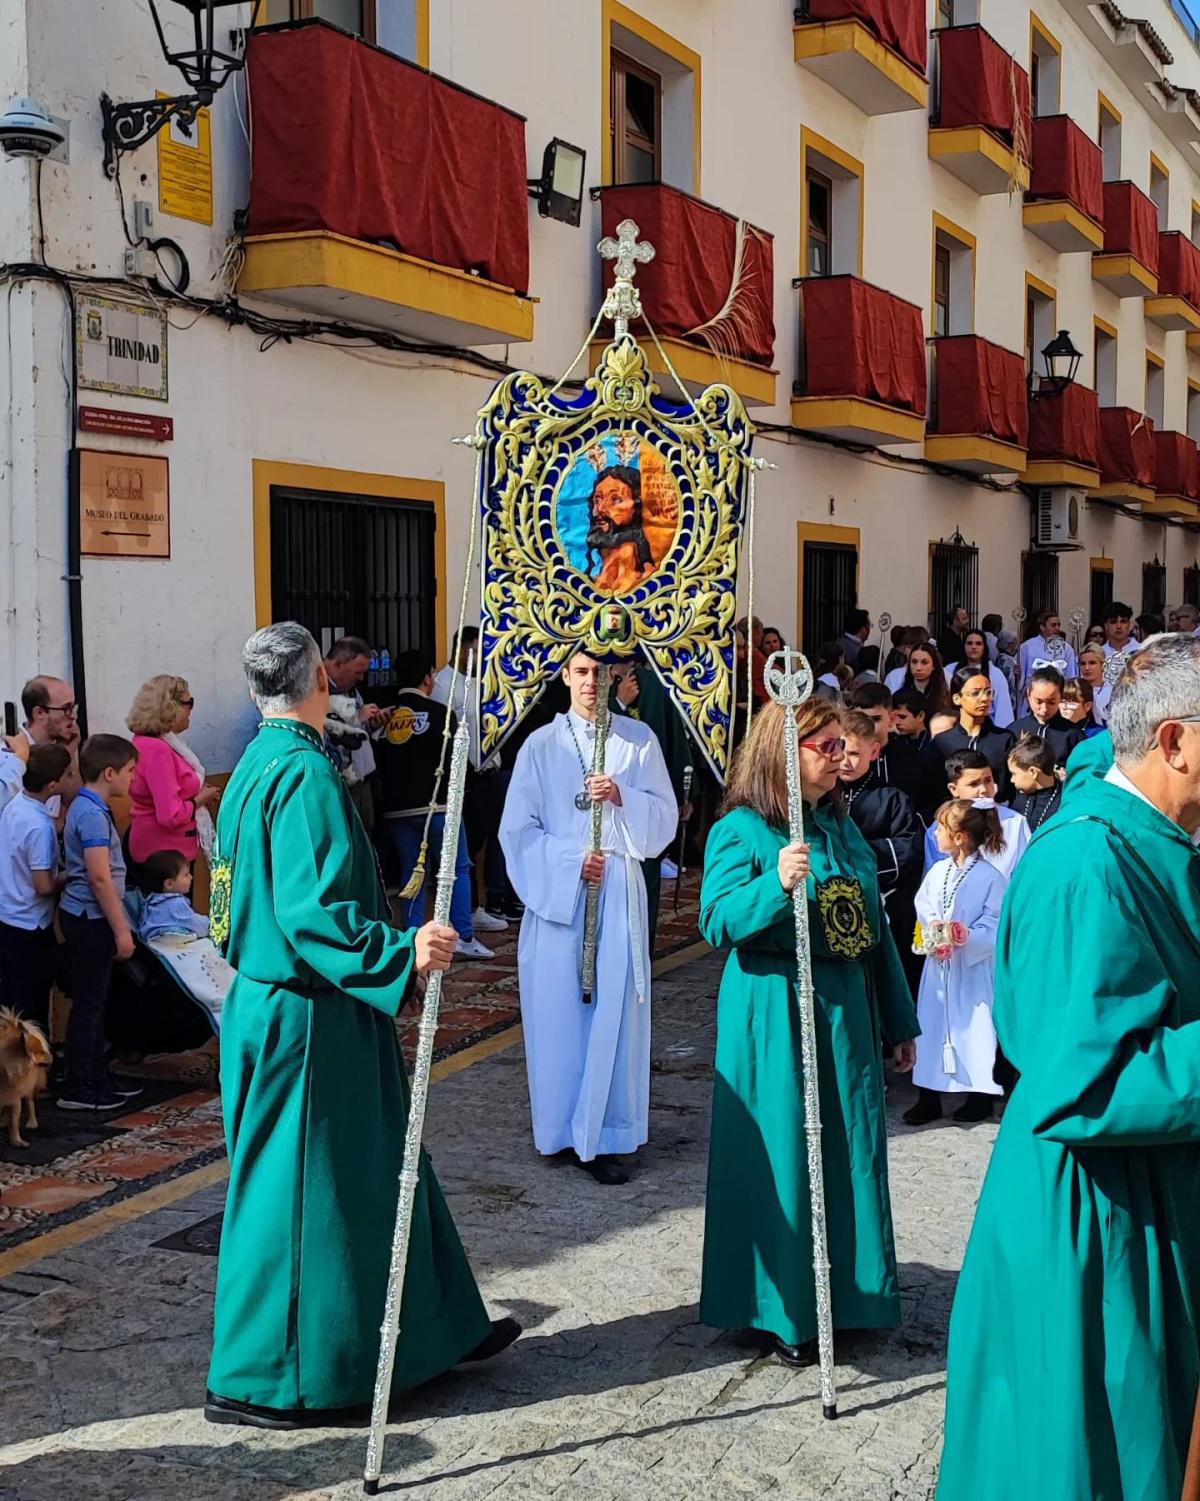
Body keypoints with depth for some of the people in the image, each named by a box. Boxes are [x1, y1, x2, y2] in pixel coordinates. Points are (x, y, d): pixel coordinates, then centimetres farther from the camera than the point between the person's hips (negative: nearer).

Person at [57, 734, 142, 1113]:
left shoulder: (87, 808, 12)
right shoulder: (93, 814, -19)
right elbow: (100, 877, -23)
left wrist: (119, 924, 22)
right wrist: (121, 930, -19)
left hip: (87, 918, 10)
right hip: (90, 920, -10)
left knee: (94, 1002, 16)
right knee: (88, 1004, -2)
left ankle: (97, 1077, 26)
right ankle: (77, 1090, 5)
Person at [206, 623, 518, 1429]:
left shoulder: (258, 765, 10)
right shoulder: (306, 773, -20)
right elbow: (313, 910, -26)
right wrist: (402, 949, -34)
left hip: (271, 997, 10)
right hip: (311, 1018, -10)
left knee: (370, 1169, 17)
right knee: (304, 1183, 1)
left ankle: (435, 1329, 31)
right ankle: (260, 1375, 13)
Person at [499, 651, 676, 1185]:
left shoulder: (639, 739, 6)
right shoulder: (541, 746, 3)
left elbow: (665, 815, 4)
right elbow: (518, 828, 2)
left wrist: (623, 797, -14)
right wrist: (570, 860, -11)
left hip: (619, 891, 0)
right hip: (557, 890, 0)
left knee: (614, 1010, -2)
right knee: (559, 1008, 1)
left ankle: (604, 1137, 4)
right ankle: (563, 1129, 13)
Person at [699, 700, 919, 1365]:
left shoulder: (841, 827, 11)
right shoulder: (742, 830, -8)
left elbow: (873, 925, 15)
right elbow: (717, 922, -17)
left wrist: (898, 1021, 18)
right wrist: (776, 885, -34)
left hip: (845, 1010, 6)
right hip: (775, 1016, -6)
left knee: (850, 1153, 11)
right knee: (782, 1159, 0)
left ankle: (846, 1294, 27)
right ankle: (780, 1309, 15)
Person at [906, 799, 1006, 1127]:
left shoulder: (990, 877, -12)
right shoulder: (938, 871, 4)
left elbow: (994, 926, -13)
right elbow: (922, 906, 5)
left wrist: (963, 935, -23)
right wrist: (934, 928, -14)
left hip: (973, 969, -5)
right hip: (937, 966, 5)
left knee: (974, 1027, 2)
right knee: (932, 1024, 9)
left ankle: (980, 1095, 18)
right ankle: (928, 1097, 18)